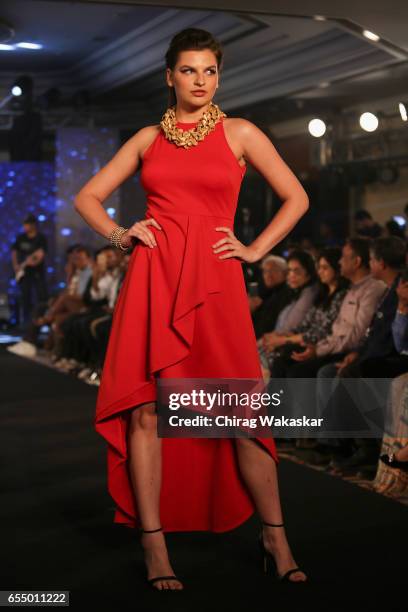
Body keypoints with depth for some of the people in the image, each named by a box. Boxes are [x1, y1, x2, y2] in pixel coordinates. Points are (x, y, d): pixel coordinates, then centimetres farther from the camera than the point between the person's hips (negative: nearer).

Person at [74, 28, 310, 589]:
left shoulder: (239, 133, 8)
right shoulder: (147, 138, 13)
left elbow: (296, 198, 10)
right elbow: (87, 197, 18)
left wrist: (256, 249, 3)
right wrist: (120, 236, 2)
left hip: (214, 280, -1)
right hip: (153, 278, 2)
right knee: (146, 410, -3)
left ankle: (275, 538, 12)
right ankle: (154, 547, 6)